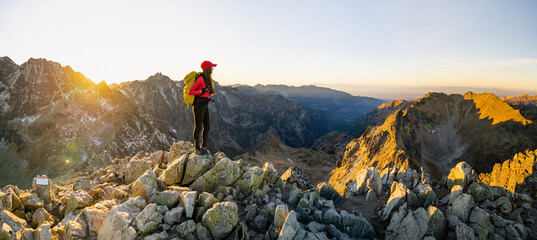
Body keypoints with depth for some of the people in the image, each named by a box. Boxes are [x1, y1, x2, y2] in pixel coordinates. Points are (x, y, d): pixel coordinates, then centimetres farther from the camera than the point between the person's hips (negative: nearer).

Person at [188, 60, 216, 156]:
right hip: (198, 106, -8)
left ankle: (204, 148, 20)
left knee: (207, 127, 8)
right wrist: (202, 91, -17)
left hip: (205, 106, 9)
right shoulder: (200, 78, -15)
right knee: (198, 128, 3)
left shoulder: (207, 79, 13)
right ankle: (197, 149, 16)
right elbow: (190, 92, -17)